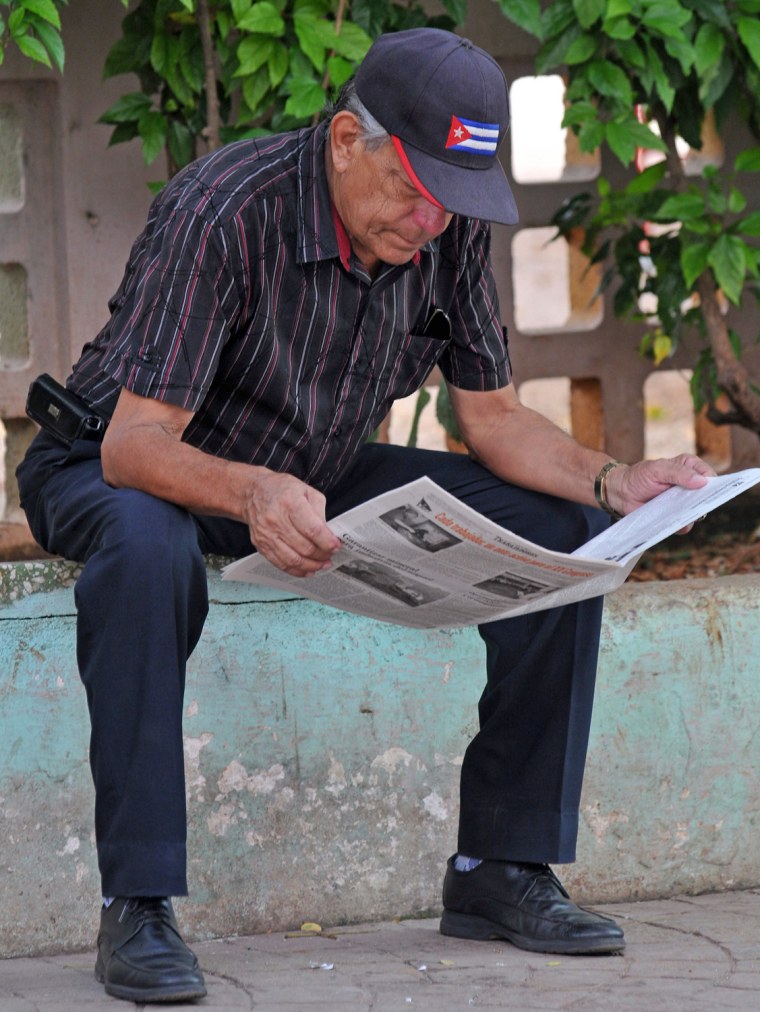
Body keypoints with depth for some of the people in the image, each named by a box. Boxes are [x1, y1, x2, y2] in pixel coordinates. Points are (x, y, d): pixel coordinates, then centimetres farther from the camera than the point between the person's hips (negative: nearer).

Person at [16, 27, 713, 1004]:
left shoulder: (451, 230, -11)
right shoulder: (223, 212, -32)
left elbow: (492, 417, -1)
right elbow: (135, 443, -35)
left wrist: (616, 481, -19)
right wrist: (252, 494, -55)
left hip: (317, 479, 6)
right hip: (130, 469, -6)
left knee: (560, 530, -11)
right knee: (147, 551, -43)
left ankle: (499, 867, -5)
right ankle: (137, 905, -36)